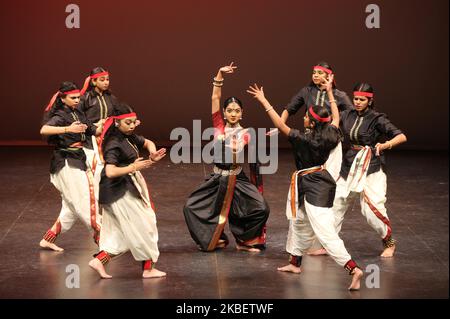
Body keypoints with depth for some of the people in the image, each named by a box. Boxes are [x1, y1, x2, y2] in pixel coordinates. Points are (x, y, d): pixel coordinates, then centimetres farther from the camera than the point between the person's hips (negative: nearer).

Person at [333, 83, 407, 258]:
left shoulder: (377, 119, -12)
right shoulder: (347, 115, 3)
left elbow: (402, 137, -19)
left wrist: (386, 144, -37)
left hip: (371, 169, -5)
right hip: (349, 167, 5)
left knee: (372, 208, -13)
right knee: (335, 203, 8)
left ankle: (389, 242, 10)